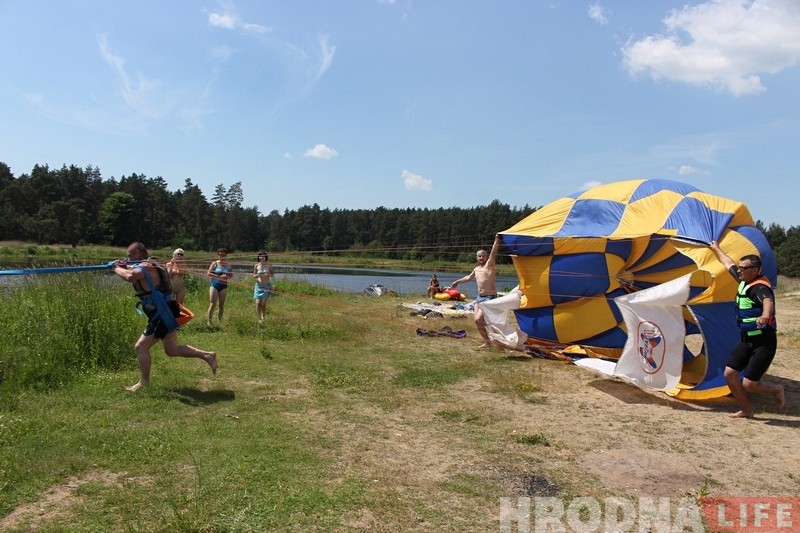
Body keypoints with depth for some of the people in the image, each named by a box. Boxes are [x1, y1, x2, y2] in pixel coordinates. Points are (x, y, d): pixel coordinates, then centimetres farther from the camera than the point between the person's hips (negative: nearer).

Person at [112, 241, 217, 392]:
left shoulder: (144, 267, -17)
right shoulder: (149, 265, 15)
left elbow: (130, 276, -37)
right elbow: (134, 273, 32)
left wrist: (117, 268, -17)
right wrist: (124, 266, 12)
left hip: (162, 315, -10)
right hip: (164, 314, 10)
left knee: (141, 347, -3)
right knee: (172, 350, 16)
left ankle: (144, 383, 8)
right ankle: (207, 355, 16)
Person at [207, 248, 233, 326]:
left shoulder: (228, 265, 7)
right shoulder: (215, 264, -2)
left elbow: (231, 275, 13)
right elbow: (209, 274, -8)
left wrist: (227, 277, -10)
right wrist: (219, 276, -18)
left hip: (223, 286, 3)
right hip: (214, 285, -3)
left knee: (222, 304, 7)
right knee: (213, 304, -7)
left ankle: (220, 320, 16)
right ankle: (209, 320, -3)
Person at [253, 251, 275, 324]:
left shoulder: (269, 265, -3)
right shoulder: (257, 265, 0)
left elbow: (273, 274, 6)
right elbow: (254, 276, 8)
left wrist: (268, 275, -15)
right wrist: (257, 275, -15)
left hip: (267, 286, -1)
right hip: (258, 286, 1)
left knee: (263, 303, -7)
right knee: (258, 303, -6)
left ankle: (263, 317, 18)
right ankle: (259, 319, 10)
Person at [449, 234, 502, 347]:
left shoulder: (489, 265, -7)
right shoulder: (476, 269, 15)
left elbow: (493, 253, -22)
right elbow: (469, 277, 35)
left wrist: (497, 240, -33)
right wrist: (457, 282, 44)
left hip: (490, 297, -8)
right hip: (479, 297, 8)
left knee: (479, 319, -16)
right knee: (477, 320, 3)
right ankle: (487, 342, 14)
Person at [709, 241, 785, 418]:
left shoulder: (760, 287, -21)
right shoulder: (744, 281, 5)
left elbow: (768, 301, -44)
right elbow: (729, 264, 23)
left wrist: (765, 316, -66)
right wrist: (716, 249, 37)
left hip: (763, 343, -8)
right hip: (746, 340, 8)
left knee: (748, 384, -10)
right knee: (729, 374, 0)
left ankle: (776, 390, 21)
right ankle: (746, 409, 19)